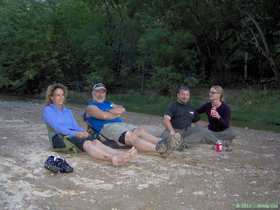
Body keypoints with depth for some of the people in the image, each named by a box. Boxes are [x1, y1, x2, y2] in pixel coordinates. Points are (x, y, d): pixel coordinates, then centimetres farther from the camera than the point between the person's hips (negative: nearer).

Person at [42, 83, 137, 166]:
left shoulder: (68, 111, 26)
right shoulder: (47, 110, 6)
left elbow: (76, 126, 16)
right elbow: (56, 127, -9)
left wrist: (83, 131, -9)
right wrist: (75, 133, -21)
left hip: (75, 134, 5)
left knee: (96, 142, -28)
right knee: (87, 143, -36)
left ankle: (121, 155, -54)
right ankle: (113, 159, -62)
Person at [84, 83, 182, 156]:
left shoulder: (108, 103, 33)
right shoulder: (91, 106, 10)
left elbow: (122, 109, 14)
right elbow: (104, 115, -10)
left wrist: (112, 111, -4)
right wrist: (117, 113, 6)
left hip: (121, 123, 8)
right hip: (107, 127, -8)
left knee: (140, 130, -20)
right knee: (131, 137, -32)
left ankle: (162, 142, -42)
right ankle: (159, 149, -54)